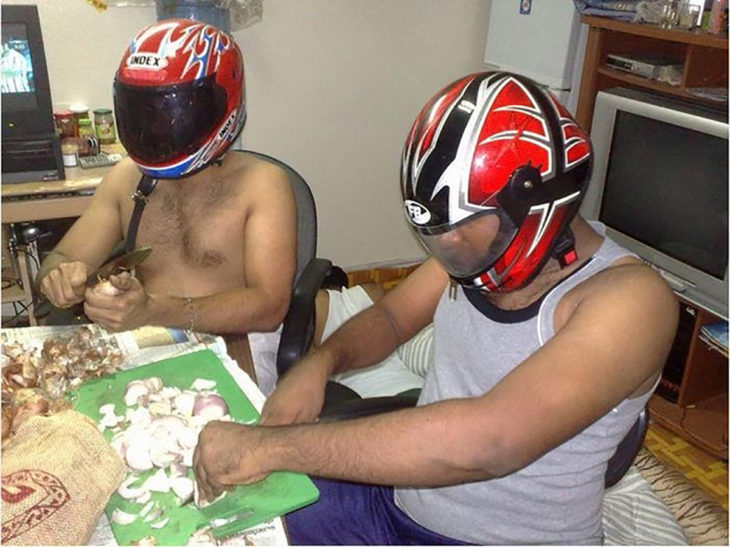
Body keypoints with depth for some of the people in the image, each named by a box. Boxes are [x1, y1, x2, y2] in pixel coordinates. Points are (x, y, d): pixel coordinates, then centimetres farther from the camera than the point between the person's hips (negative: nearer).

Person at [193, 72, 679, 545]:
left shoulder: (629, 299, -25)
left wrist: (271, 446, -33)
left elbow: (489, 441, -37)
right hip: (397, 497, 6)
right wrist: (320, 362, -12)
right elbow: (391, 315, 9)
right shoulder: (476, 249, -5)